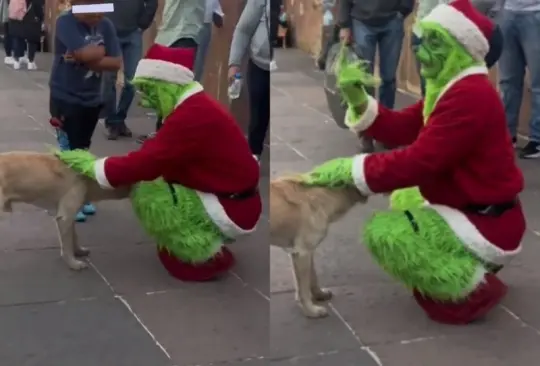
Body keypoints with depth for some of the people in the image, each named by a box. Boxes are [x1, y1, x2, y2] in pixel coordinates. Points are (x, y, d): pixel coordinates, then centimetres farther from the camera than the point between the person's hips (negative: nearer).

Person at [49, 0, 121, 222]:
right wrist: (101, 50, -11)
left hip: (92, 99, 6)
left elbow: (116, 62, -8)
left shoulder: (105, 25, -2)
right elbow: (85, 54, -31)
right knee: (68, 150, 0)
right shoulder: (65, 22, -17)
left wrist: (87, 58, -20)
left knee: (83, 149, 17)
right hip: (65, 98, -5)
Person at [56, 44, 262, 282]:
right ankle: (210, 243, 15)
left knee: (147, 197, -15)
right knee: (145, 184, 10)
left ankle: (210, 258, -2)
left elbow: (147, 162, -26)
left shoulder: (193, 115, -25)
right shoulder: (195, 106, 7)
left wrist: (93, 166, -13)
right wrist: (97, 162, 3)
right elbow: (154, 154, 11)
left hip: (232, 209, -10)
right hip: (225, 197, 10)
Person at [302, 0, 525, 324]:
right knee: (400, 209, 33)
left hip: (488, 226, -11)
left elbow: (419, 162, -30)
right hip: (470, 212, 11)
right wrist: (358, 100, -8)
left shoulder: (471, 95, -25)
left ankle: (474, 292, -9)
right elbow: (402, 129, 7)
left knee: (382, 232, -21)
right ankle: (472, 271, 18)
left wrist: (349, 168, -23)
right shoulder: (456, 88, 11)